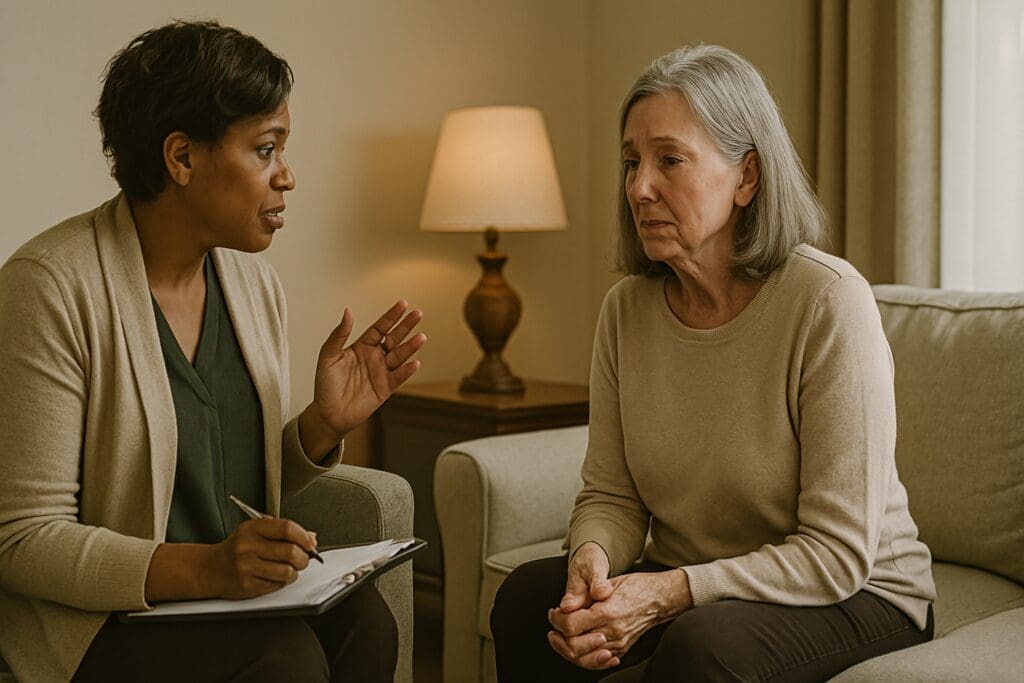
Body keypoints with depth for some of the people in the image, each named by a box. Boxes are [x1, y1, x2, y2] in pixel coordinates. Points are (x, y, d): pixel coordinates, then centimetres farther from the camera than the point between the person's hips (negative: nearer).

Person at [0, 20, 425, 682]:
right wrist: (203, 570, -29)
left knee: (362, 616, -22)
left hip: (231, 590, 6)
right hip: (97, 621, -6)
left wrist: (323, 425, -6)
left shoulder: (257, 284, 6)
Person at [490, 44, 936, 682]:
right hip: (690, 590, 5)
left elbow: (839, 553, -20)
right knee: (528, 595, -21)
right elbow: (612, 497, 3)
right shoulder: (627, 307, -1)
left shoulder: (829, 300, -20)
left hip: (856, 599, -4)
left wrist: (666, 593, -29)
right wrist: (592, 558, -21)